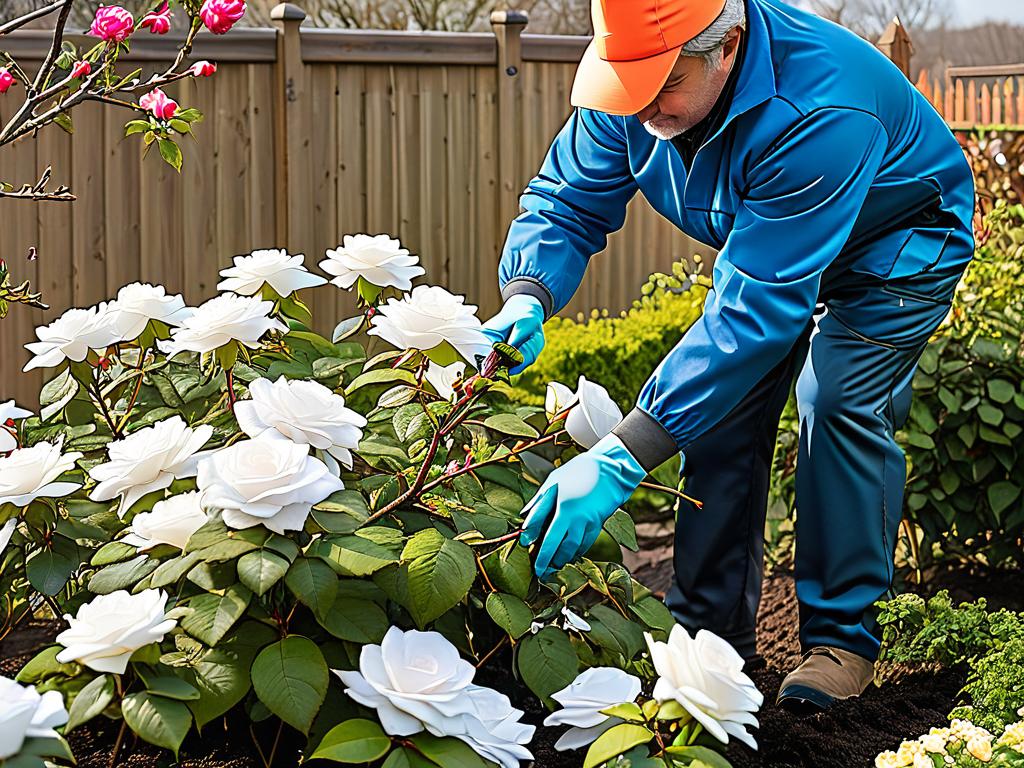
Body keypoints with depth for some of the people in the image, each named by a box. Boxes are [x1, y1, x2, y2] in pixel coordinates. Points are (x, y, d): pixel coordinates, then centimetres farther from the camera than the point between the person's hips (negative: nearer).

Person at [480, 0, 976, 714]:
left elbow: (756, 308, -49)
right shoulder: (641, 76, -25)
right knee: (718, 395, -3)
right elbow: (568, 200, -15)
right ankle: (712, 628, 7)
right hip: (769, 244, 6)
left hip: (894, 250, -6)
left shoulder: (819, 115, -46)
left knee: (840, 406, -20)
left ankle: (843, 637, -6)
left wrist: (618, 461, -54)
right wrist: (525, 300, -40)